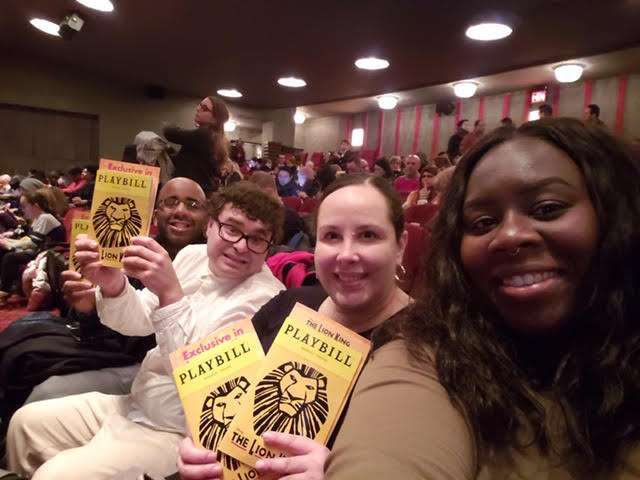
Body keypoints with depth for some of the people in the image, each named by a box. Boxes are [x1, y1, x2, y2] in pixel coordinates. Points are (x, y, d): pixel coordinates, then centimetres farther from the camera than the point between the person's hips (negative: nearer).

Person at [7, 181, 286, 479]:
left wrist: (170, 294, -38)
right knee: (27, 421, 14)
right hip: (134, 404, 7)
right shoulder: (192, 256, -1)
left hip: (178, 433, -7)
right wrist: (113, 285, -20)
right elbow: (139, 322, 1)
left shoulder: (264, 297, -23)